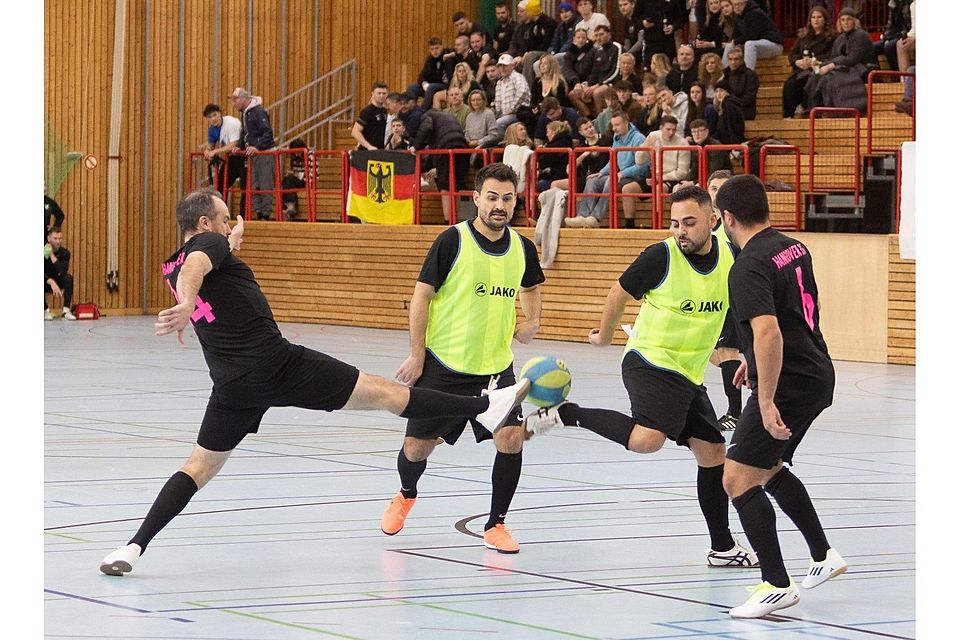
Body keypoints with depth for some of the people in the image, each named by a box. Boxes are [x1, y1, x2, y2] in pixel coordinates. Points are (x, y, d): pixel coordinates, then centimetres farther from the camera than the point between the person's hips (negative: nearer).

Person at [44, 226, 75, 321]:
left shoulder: (65, 253, -13)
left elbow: (62, 272, -29)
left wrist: (52, 256, -32)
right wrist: (51, 282, -44)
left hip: (56, 282, 2)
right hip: (45, 283, -2)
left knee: (69, 278, -29)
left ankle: (66, 311, -27)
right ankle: (46, 311, -16)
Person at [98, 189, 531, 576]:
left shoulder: (171, 269, 19)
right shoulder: (208, 243, -3)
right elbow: (196, 266, -28)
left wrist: (231, 245, 34)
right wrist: (186, 305, -47)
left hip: (233, 385, 7)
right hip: (279, 363, -6)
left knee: (200, 465, 13)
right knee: (380, 391, -2)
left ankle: (133, 547, -2)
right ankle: (485, 407, 1)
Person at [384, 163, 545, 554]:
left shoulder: (522, 248, 3)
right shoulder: (452, 241, -11)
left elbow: (530, 288, 24)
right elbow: (422, 295, -8)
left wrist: (531, 321, 4)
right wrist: (416, 354, -10)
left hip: (495, 367, 3)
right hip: (442, 363, -3)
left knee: (511, 437, -15)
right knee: (417, 447, 5)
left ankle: (495, 526, 2)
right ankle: (406, 495, 41)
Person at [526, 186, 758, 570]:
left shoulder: (730, 259, 1)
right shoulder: (661, 257, -14)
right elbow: (619, 293, 1)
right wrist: (604, 336, 14)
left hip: (689, 375, 7)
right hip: (650, 363, -7)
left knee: (712, 452, 10)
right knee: (647, 438, -33)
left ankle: (723, 548, 22)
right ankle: (566, 414, -15)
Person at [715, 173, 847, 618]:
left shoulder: (749, 268, -19)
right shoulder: (794, 248, 9)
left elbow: (768, 334, -31)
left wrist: (767, 402, -31)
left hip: (789, 382, -10)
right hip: (818, 373, 10)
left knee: (738, 480, -7)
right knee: (769, 468, 27)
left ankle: (777, 585, -10)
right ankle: (823, 556, 31)